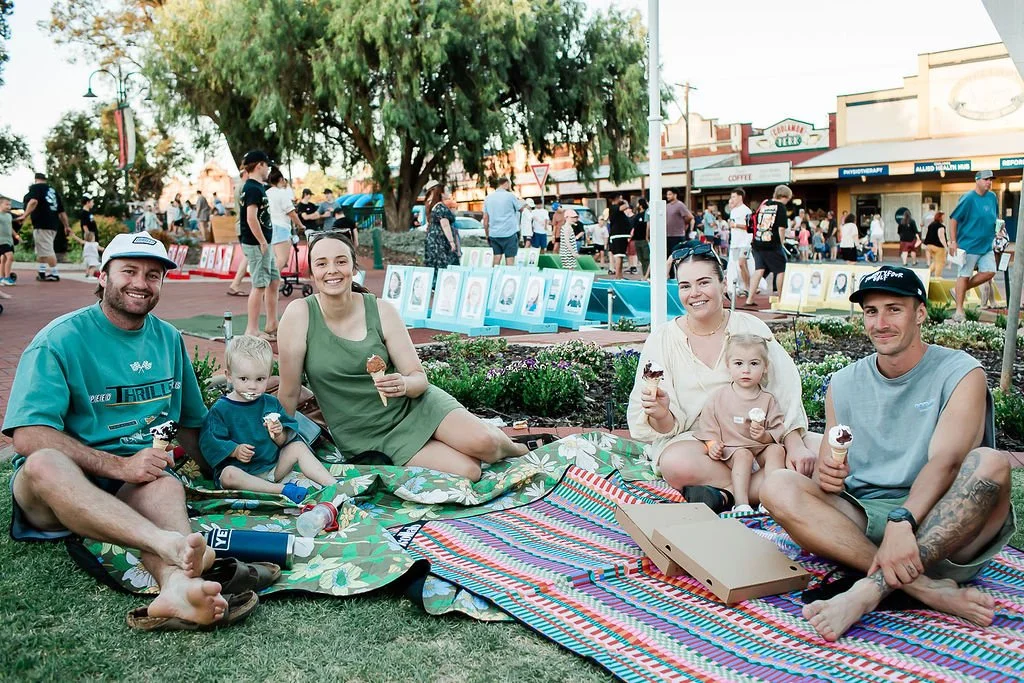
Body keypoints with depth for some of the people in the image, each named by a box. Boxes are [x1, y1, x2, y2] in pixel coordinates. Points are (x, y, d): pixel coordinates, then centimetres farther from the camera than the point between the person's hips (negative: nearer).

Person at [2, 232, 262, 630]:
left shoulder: (168, 339, 13)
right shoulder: (62, 339, -4)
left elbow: (189, 425, 20)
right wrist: (119, 466, -23)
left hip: (136, 486, 4)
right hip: (54, 491, -3)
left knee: (167, 486, -31)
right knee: (45, 463, -37)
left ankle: (176, 586, -62)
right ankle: (172, 543, -57)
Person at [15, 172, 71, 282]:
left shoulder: (35, 187, 1)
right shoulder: (53, 191, 21)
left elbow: (33, 201, -20)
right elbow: (62, 211, 23)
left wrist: (24, 216, -25)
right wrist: (66, 226, 30)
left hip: (42, 224, -8)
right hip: (53, 224, 8)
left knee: (47, 250, -6)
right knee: (41, 249, 18)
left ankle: (54, 274, -7)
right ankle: (42, 272, 18)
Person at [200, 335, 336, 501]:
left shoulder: (271, 403, 7)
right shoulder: (220, 409, -5)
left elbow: (282, 442, 7)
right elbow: (209, 442, -11)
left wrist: (280, 433, -16)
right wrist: (235, 450, -26)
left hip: (273, 466, 4)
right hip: (243, 472, -4)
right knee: (228, 475, -35)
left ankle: (332, 484, -16)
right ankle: (281, 489, -35)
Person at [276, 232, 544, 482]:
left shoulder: (381, 311, -9)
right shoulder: (299, 314, -13)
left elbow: (420, 378, -6)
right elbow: (289, 392, -6)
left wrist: (405, 384, -28)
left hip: (412, 405, 1)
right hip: (366, 436, -1)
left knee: (483, 442, -24)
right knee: (467, 471, -22)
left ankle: (517, 447, 12)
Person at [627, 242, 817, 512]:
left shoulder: (751, 328, 2)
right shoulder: (662, 340, -1)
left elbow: (785, 391, -6)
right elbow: (667, 426, -5)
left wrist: (794, 443, -21)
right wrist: (661, 415, -28)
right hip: (694, 440, -2)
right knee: (677, 464, -35)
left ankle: (725, 495, -19)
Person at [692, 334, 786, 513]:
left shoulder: (768, 400, 7)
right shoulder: (718, 398, 3)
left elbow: (778, 432, 4)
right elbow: (707, 427, 4)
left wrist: (765, 436, -17)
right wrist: (712, 445, -13)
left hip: (761, 452, 3)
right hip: (731, 451, -2)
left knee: (777, 450, -24)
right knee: (743, 455, -32)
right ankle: (741, 503, -39)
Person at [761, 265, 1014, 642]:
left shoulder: (960, 373, -1)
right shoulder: (843, 385, 11)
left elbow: (945, 461, -17)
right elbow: (829, 477, 9)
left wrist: (902, 523, -34)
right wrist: (826, 476, -17)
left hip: (940, 525, -3)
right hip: (863, 519, 3)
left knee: (989, 463, -31)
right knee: (778, 487, -22)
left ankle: (871, 588, -35)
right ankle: (926, 587, -31)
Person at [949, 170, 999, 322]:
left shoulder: (992, 197, 8)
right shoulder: (968, 199, -11)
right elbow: (953, 219, -12)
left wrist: (996, 235, 16)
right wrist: (953, 242, -15)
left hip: (987, 245, 7)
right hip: (969, 245, -7)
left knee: (989, 272, -2)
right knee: (964, 276, -1)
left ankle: (961, 291, 17)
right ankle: (959, 310, 5)